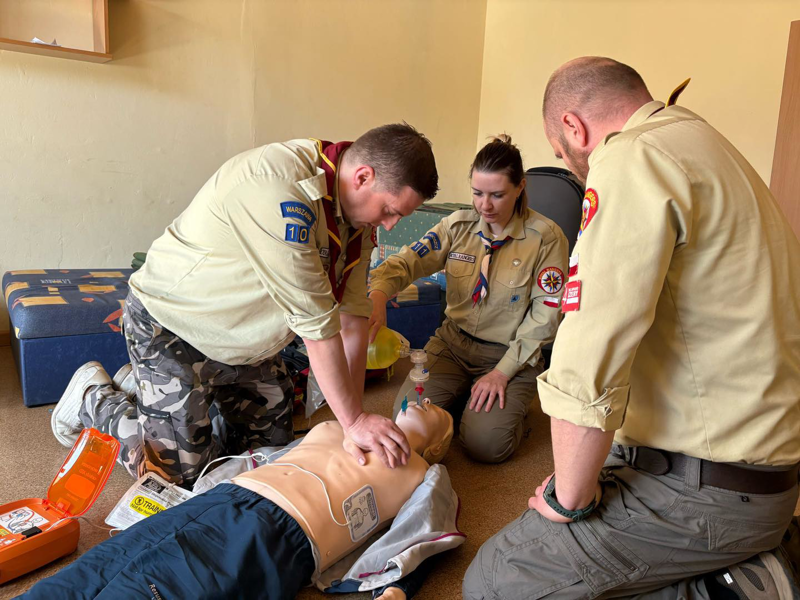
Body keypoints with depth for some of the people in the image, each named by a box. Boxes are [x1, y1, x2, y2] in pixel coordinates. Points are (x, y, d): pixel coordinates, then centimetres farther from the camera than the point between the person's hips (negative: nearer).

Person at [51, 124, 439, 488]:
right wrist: (353, 420, -26)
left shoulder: (356, 206, -6)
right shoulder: (279, 184, -34)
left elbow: (352, 316, -8)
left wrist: (355, 417, -13)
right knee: (182, 470, -5)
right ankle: (94, 396, 21)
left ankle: (145, 388, 28)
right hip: (171, 326, -8)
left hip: (242, 337, 8)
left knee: (272, 441, 13)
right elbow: (314, 319, -34)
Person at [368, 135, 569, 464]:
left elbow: (544, 315, -10)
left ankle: (509, 403, 12)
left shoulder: (546, 237, -10)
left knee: (485, 445, -20)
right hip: (453, 342, 3)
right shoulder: (458, 225, -1)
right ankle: (463, 394, 15)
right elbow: (407, 261, -12)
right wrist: (378, 295, -35)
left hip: (511, 353, -3)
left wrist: (502, 371, -14)